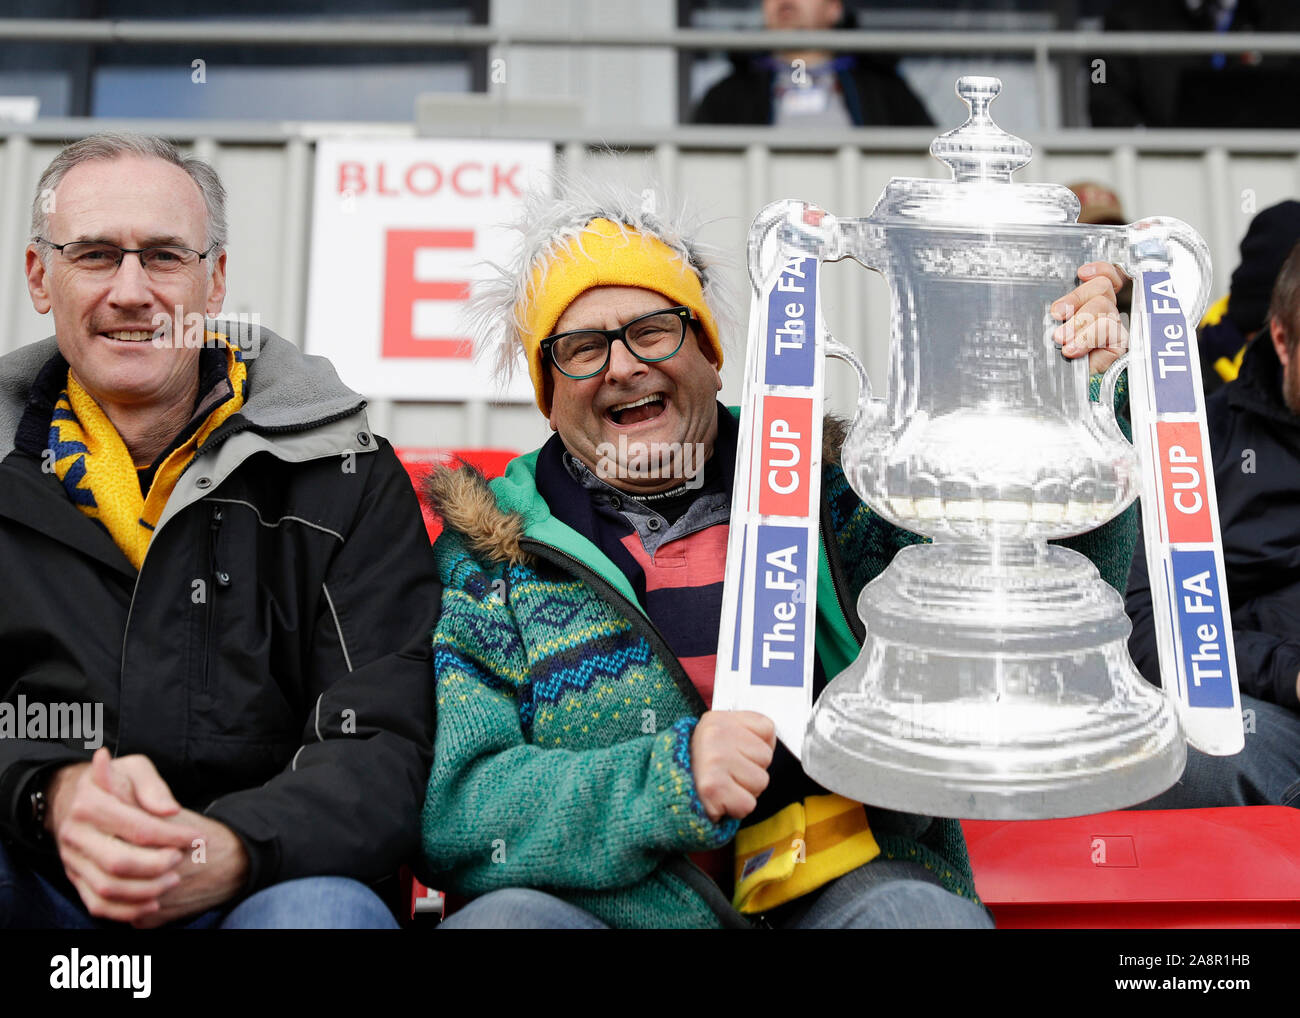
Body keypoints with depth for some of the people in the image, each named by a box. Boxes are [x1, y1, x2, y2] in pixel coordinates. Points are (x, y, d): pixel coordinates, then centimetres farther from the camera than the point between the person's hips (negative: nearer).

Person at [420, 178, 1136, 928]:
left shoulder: (824, 487, 10)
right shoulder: (488, 555, 6)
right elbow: (450, 808, -3)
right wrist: (669, 777, -17)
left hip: (851, 892, 1)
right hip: (608, 908, 0)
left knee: (922, 911, -30)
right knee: (505, 916, -30)